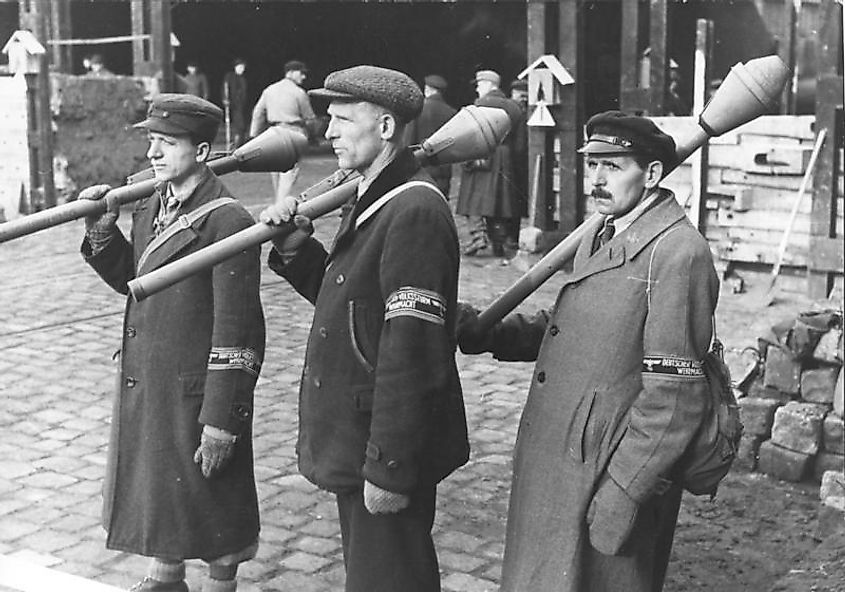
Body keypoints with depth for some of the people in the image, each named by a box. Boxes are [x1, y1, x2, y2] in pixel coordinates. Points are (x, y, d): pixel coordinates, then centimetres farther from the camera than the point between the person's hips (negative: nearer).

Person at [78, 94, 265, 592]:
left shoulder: (226, 221, -19)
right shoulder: (151, 206, 6)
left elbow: (236, 332, -20)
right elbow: (128, 279, 19)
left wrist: (221, 423, -20)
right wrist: (101, 228, 1)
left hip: (195, 392, -8)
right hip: (144, 386, 8)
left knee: (211, 495, 8)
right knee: (154, 484, 22)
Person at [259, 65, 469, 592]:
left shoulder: (415, 212, -23)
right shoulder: (371, 201, 11)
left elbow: (411, 354, -26)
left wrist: (388, 469, -24)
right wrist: (296, 246, 2)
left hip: (385, 448, -10)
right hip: (352, 441, 10)